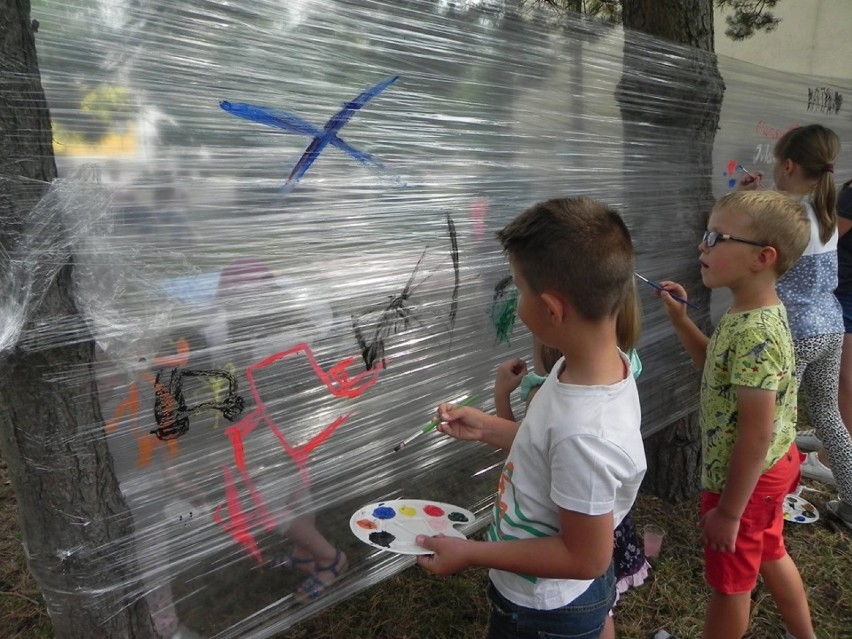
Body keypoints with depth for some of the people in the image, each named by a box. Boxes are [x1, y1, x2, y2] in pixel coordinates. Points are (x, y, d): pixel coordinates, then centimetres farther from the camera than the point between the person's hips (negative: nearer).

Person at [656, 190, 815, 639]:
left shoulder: (754, 334, -32)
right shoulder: (756, 314, -2)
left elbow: (756, 435, -30)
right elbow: (718, 366, 15)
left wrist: (729, 510, -21)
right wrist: (679, 319, 3)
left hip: (745, 480, -9)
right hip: (769, 468, 9)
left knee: (730, 583, 14)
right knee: (770, 555, 29)